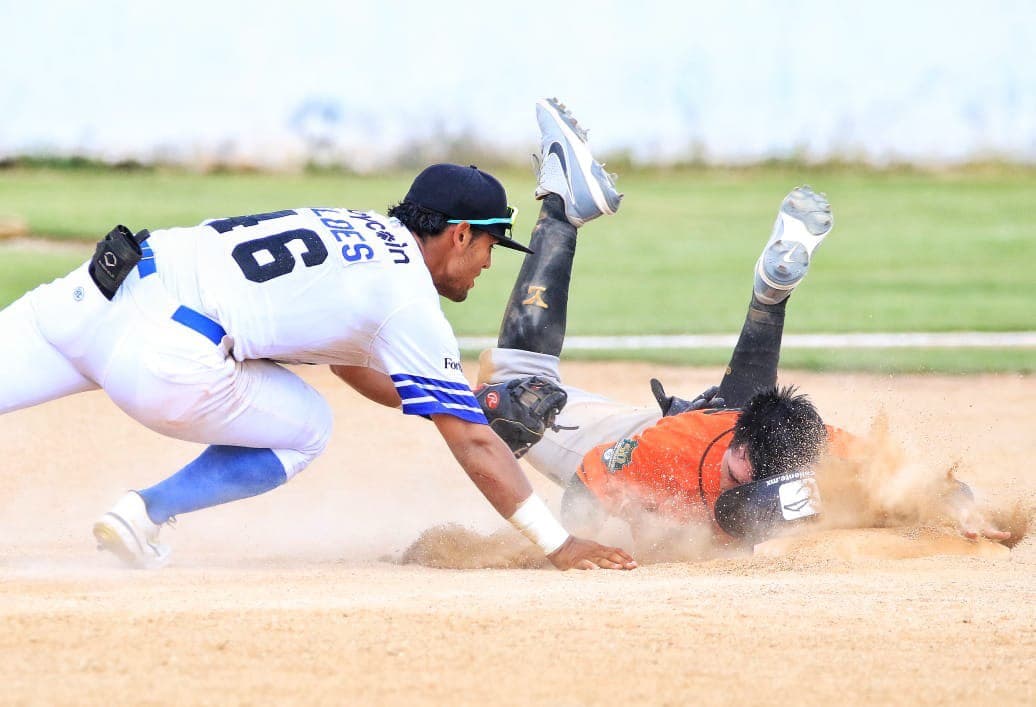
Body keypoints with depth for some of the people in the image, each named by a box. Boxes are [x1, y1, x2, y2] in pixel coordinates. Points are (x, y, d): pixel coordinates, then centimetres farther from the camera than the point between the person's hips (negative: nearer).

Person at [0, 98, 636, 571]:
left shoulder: (357, 223, 24)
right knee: (305, 431, 17)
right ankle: (148, 511, 3)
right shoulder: (410, 302, 1)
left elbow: (350, 362, 40)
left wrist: (467, 406, 45)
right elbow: (472, 446, 0)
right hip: (165, 361, -6)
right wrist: (558, 545, 2)